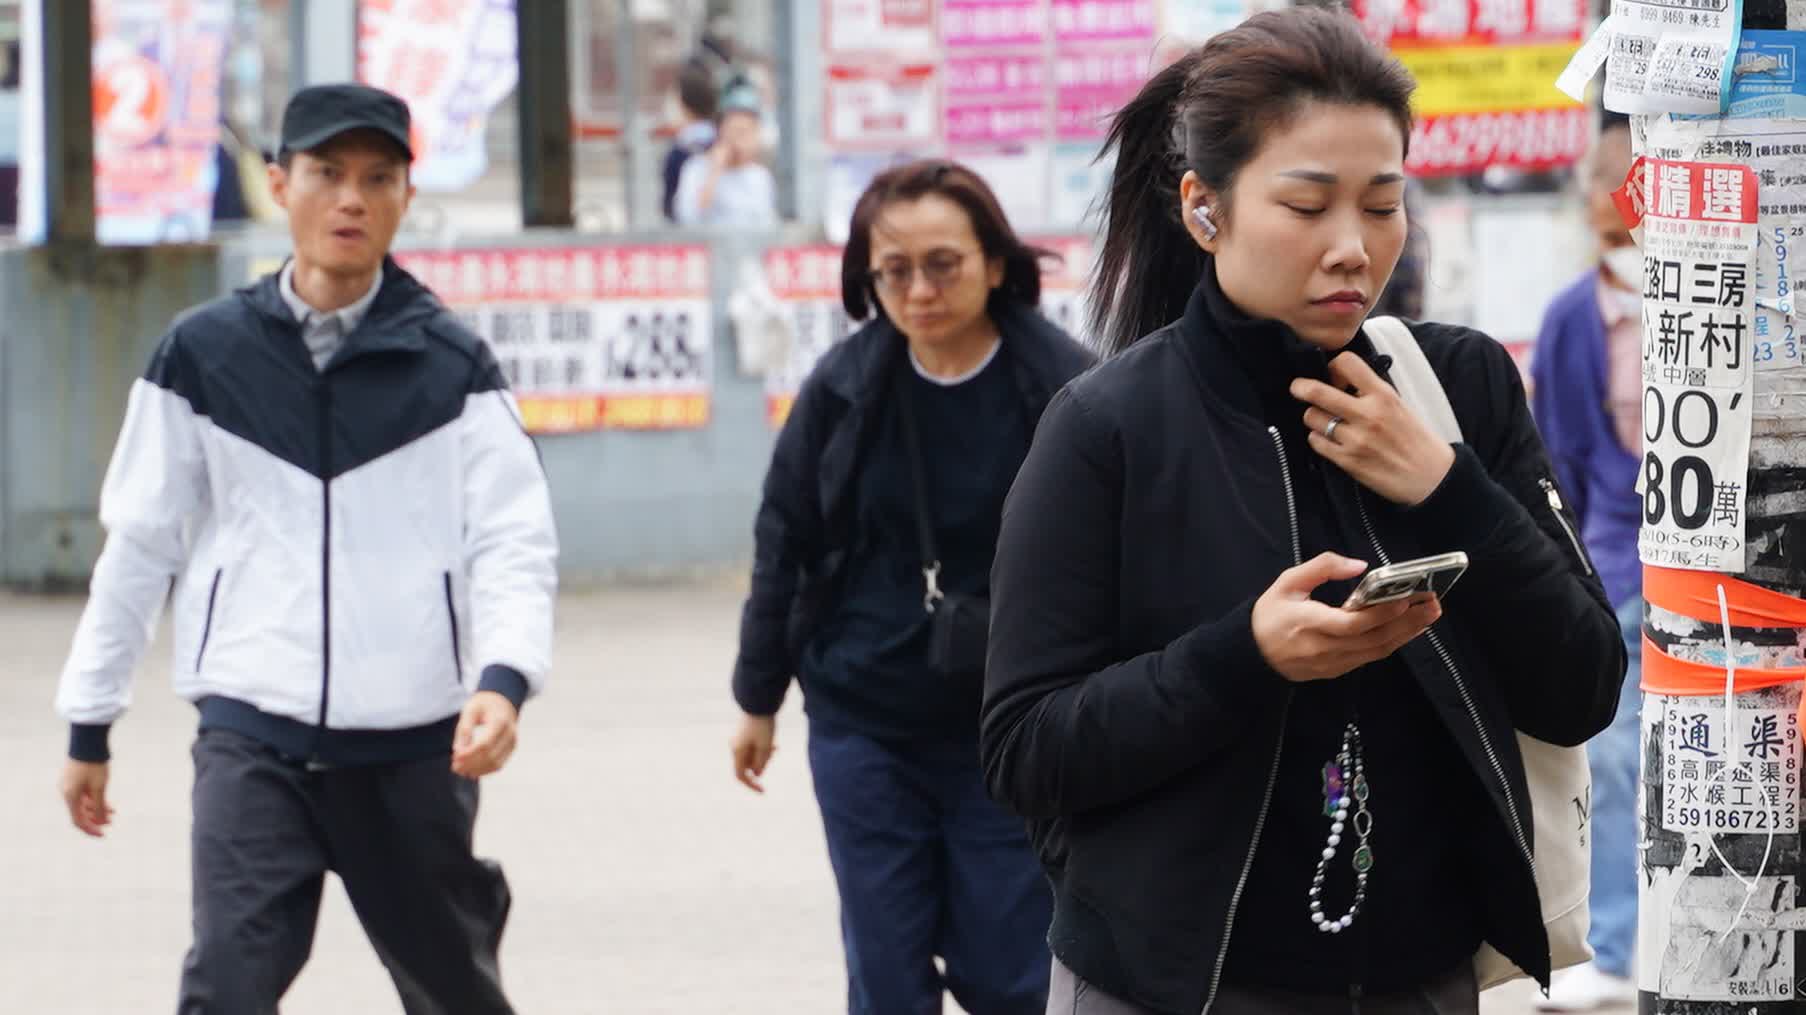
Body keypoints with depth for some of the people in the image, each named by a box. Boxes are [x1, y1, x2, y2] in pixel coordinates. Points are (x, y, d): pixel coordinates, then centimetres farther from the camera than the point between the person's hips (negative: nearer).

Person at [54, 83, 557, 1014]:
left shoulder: (450, 365, 0)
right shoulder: (205, 355, 3)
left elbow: (514, 543, -6)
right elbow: (139, 545, 9)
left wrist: (502, 678, -25)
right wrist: (88, 722, 11)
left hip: (413, 745, 1)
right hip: (251, 738, 0)